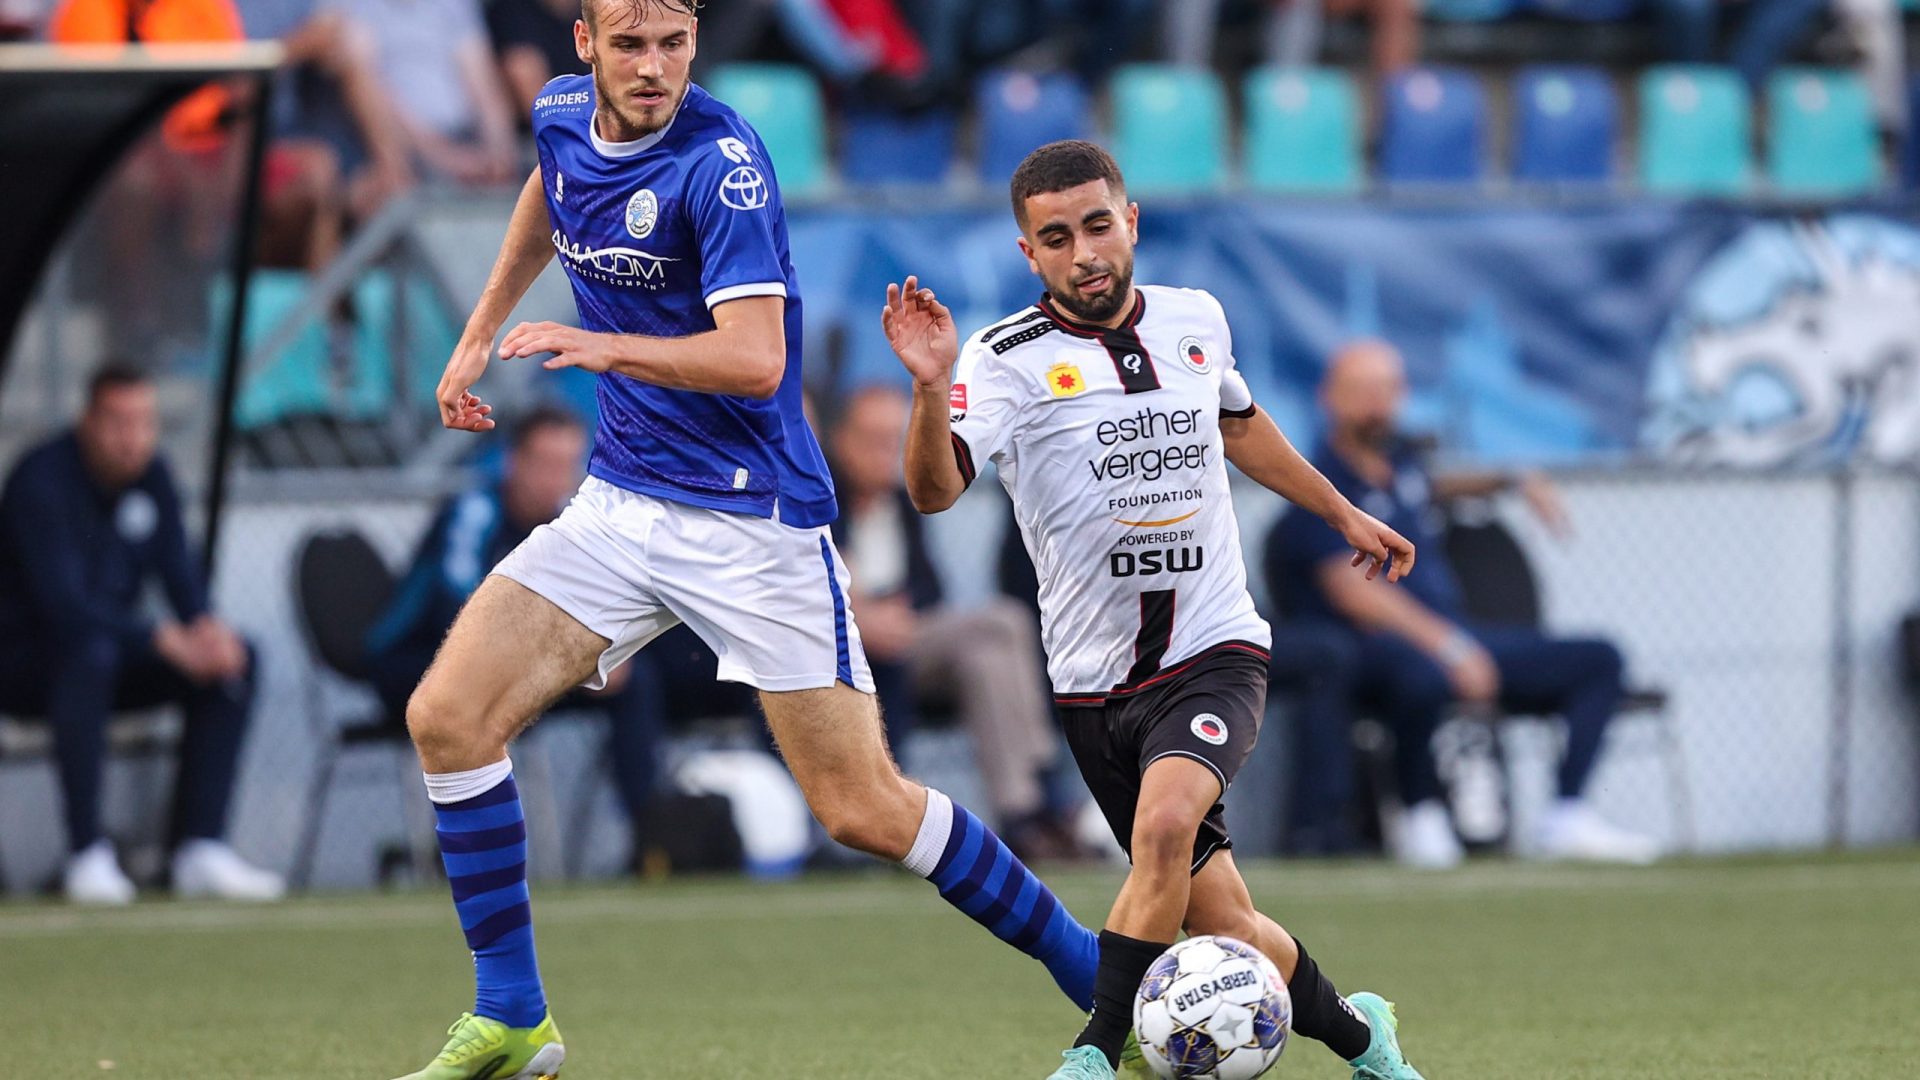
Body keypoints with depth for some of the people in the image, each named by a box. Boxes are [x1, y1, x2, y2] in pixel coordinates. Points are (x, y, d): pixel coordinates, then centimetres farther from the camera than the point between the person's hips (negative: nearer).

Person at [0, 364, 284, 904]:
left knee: (234, 658, -10)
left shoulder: (151, 475, 3)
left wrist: (207, 626, -23)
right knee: (90, 653, -39)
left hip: (116, 644, 8)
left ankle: (199, 848, -14)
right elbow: (61, 602, -31)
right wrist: (165, 638, -38)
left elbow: (178, 572, 1)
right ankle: (87, 855, -35)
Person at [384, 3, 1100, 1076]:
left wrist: (603, 347, -39)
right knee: (448, 716, -9)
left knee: (867, 812, -7)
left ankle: (1103, 981, 10)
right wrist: (480, 334, 28)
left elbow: (756, 358, -28)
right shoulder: (565, 117, 3)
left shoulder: (720, 161, -19)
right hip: (620, 502, 6)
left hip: (751, 521, -6)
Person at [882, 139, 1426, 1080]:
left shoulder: (1194, 321, 4)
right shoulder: (1009, 359, -9)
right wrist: (931, 387, -44)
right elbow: (934, 489, -26)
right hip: (1097, 682, -1)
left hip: (1215, 656, 1)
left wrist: (1344, 516, 34)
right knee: (1218, 929, 2)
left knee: (1166, 823, -30)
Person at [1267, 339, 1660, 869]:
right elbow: (1352, 592, -20)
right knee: (1421, 674, -44)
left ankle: (1567, 817, -10)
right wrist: (1447, 646, -30)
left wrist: (1513, 482, 30)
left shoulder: (1398, 459, 18)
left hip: (1460, 642, 9)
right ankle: (1421, 815, -20)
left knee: (1597, 660, 2)